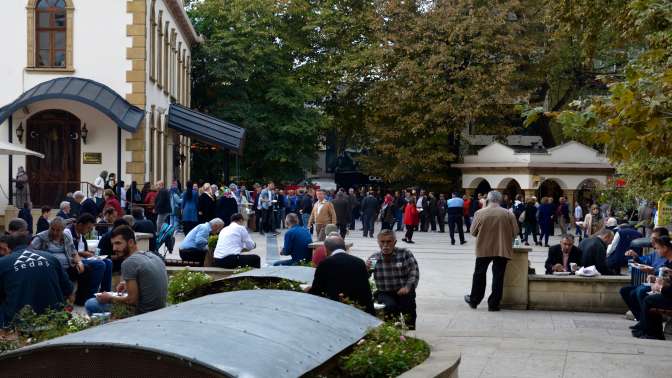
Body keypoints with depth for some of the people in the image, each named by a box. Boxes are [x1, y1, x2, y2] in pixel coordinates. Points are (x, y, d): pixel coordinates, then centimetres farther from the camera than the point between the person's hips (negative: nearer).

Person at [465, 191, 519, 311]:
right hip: (502, 250, 0)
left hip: (483, 249, 0)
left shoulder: (480, 213, -7)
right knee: (498, 277, 6)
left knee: (479, 275, 16)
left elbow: (473, 232, -2)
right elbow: (515, 232, -2)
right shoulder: (508, 214, -6)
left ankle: (474, 300, 25)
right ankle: (494, 304, 5)